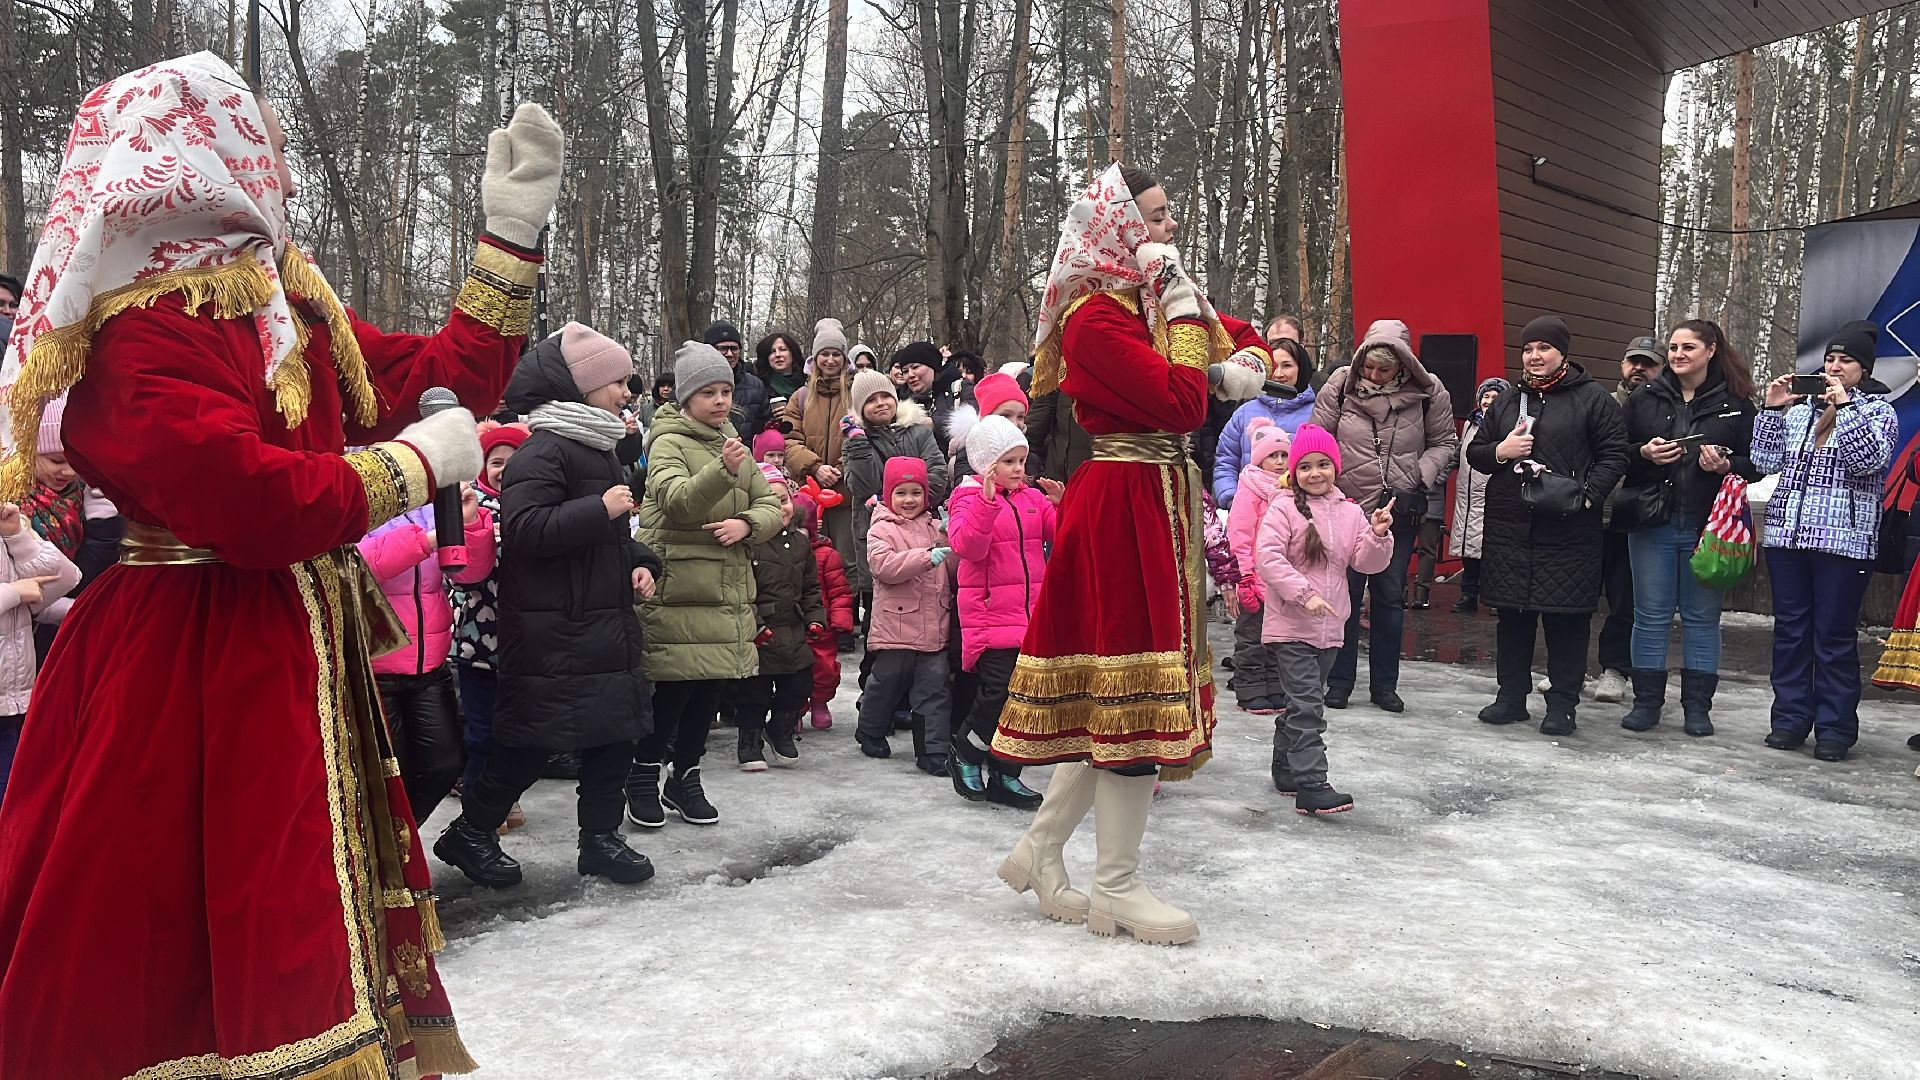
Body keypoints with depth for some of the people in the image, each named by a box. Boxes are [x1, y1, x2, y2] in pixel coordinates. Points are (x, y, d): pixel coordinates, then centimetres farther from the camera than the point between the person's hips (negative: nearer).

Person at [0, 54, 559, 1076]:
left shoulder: (294, 310, 11)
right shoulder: (136, 337, -16)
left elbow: (450, 377, 12)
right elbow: (260, 504, -27)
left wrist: (512, 229, 8)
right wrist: (416, 461, -12)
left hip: (304, 665, 9)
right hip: (182, 677, -8)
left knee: (305, 934, 16)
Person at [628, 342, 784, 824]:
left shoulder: (734, 444, 16)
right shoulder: (669, 442, -6)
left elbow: (771, 506, 11)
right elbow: (676, 501, -24)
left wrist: (747, 524, -11)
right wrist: (723, 471, -40)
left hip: (728, 589, 7)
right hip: (677, 589, -6)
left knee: (710, 689, 12)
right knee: (672, 689, -1)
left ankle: (685, 776, 28)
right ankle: (644, 777, 18)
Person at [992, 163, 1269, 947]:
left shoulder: (1148, 300, 15)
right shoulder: (1096, 317, -14)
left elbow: (1254, 356, 19)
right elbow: (1182, 405, -22)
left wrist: (1235, 371, -3)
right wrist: (1182, 308, -13)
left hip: (1156, 507, 9)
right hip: (1126, 509, -9)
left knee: (1110, 692, 13)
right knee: (1137, 689, -4)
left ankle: (1041, 848, 24)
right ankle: (1117, 887, 8)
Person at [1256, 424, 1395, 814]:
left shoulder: (1350, 513, 9)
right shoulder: (1284, 508, -7)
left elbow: (1367, 562, 7)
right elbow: (1268, 556, -16)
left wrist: (1378, 535, -13)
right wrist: (1305, 594, -23)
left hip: (1328, 628, 6)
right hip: (1291, 625, -6)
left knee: (1302, 702, 17)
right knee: (1306, 706, -11)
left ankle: (1286, 771, 30)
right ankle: (1311, 785, -11)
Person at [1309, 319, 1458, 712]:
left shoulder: (1428, 392, -4)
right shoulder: (1341, 385, -6)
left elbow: (1444, 442, 6)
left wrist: (1420, 477, -9)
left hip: (1400, 511, 1)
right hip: (1347, 507, -1)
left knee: (1391, 597, 9)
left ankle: (1384, 684, 20)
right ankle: (1340, 681, 16)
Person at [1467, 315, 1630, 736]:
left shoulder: (1592, 397, 2)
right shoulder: (1507, 401, 16)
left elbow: (1614, 454, -3)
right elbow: (1475, 452, 19)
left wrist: (1586, 495, -16)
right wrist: (1500, 451, -3)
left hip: (1568, 532, -4)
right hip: (1508, 529, 4)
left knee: (1567, 618, 1)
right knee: (1512, 616, 9)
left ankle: (1562, 704, 11)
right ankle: (1511, 697, 20)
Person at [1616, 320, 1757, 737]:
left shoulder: (1736, 404, 3)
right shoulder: (1644, 399, 7)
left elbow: (1755, 464, 5)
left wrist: (1726, 465, -14)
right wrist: (1644, 454, -10)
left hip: (1707, 525, -1)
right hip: (1652, 522, 1)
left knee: (1701, 616, 5)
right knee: (1650, 615, 6)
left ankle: (1697, 706, 15)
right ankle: (1646, 701, 15)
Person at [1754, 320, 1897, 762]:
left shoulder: (1878, 410, 5)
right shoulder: (1799, 409, 14)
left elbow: (1873, 458, -13)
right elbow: (1766, 462, 8)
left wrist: (1846, 407, -16)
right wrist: (1772, 410, 0)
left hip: (1843, 541, -4)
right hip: (1787, 535, 4)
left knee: (1835, 636, -2)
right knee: (1790, 630, 7)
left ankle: (1835, 727, 6)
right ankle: (1791, 718, 15)